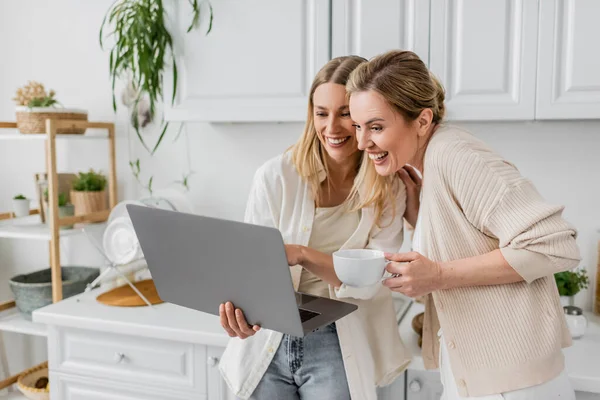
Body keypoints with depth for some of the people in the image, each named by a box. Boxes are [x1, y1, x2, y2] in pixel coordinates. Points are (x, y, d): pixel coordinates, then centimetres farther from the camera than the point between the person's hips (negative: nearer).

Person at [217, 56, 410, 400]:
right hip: (268, 343, 1)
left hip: (338, 349, 0)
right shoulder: (276, 176, -11)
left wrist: (302, 255, -30)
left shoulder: (389, 189, -6)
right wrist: (239, 300, -32)